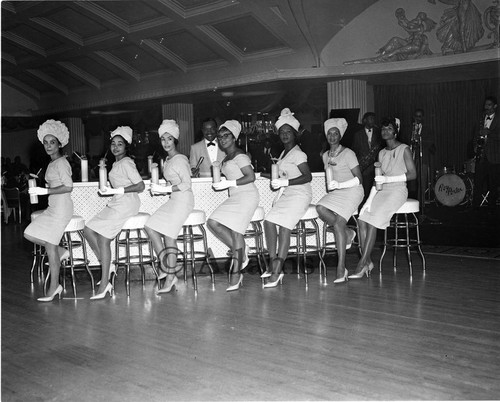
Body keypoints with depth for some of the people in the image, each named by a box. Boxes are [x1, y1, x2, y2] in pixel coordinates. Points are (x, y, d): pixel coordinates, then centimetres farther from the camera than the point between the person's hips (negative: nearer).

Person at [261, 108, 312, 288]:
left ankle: (277, 271, -24)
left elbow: (307, 177, -17)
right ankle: (274, 266, -10)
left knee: (284, 225, -23)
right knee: (268, 221, -10)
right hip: (286, 194, 8)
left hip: (300, 194, -8)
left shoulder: (298, 154, -9)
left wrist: (285, 182, -23)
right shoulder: (283, 153, 18)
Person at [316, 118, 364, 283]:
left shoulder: (348, 153, -7)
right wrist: (329, 186, 5)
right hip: (336, 193, 6)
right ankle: (347, 233, -5)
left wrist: (339, 185, -20)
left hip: (352, 191, -6)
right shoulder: (326, 155, 13)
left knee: (338, 223, -24)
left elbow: (359, 179, -10)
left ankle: (341, 269, -23)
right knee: (320, 208, -26)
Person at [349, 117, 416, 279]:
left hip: (398, 191, -6)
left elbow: (412, 174, -8)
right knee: (362, 219, -17)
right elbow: (377, 179, 13)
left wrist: (388, 179, -17)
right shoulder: (381, 153, 18)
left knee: (373, 221, -24)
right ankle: (368, 261, -15)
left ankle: (362, 264, -23)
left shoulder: (404, 149, 0)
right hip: (382, 192, 6)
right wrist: (370, 199, -1)